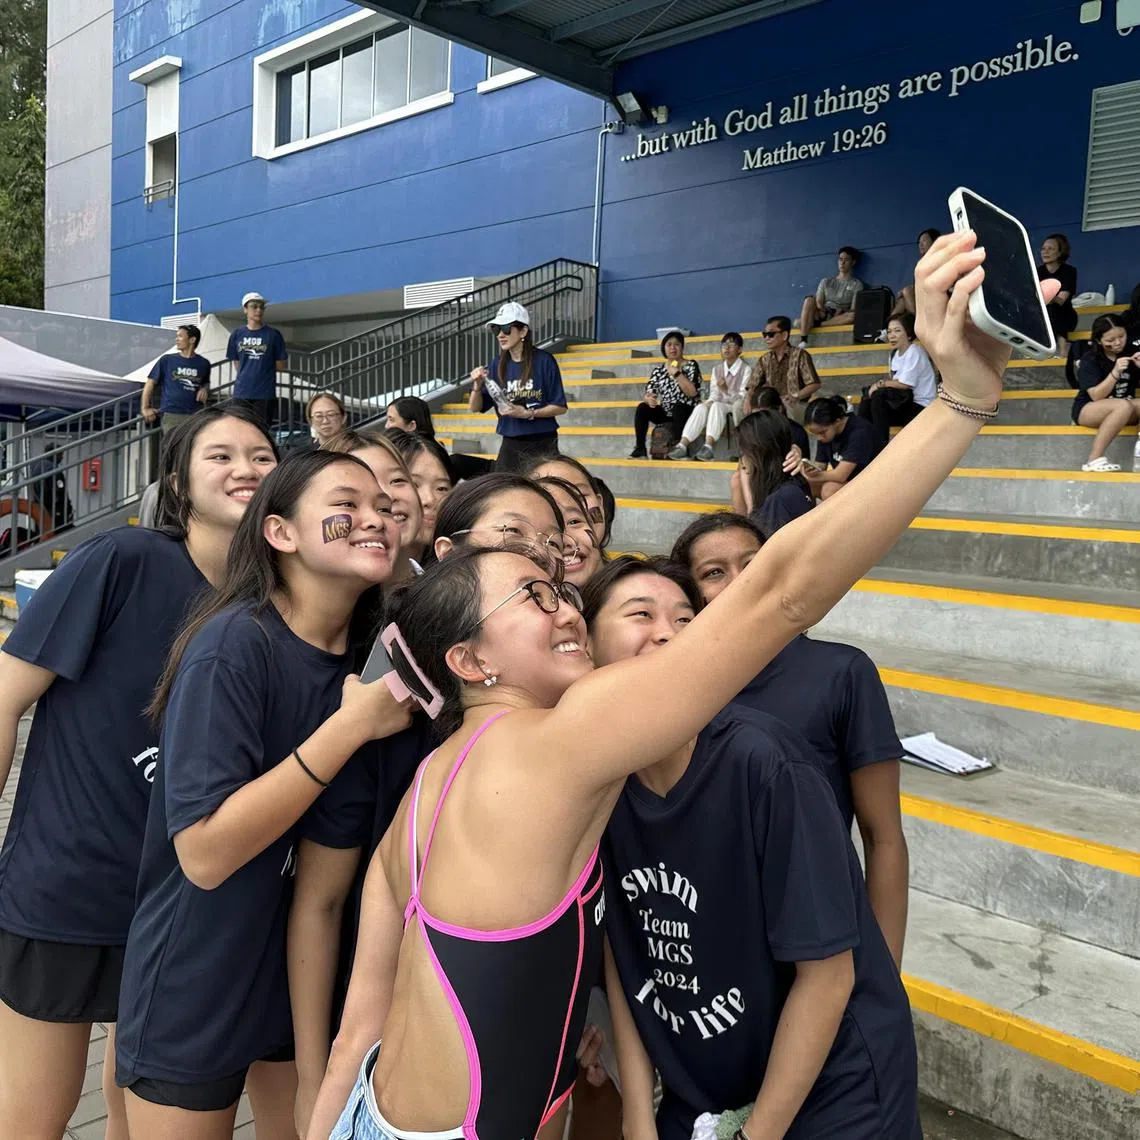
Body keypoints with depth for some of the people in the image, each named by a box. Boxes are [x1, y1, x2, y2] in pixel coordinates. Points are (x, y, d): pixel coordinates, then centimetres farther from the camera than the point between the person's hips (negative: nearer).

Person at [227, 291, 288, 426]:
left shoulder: (273, 335, 0)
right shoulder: (237, 335, 7)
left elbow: (281, 366, 3)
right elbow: (237, 365, 13)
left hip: (265, 393, -2)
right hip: (241, 392, 2)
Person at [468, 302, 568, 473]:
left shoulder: (544, 361, -6)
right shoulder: (497, 366, 5)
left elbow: (560, 407, -4)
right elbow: (475, 407, 6)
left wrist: (528, 413, -16)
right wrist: (478, 385, -13)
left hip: (542, 444, -3)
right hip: (511, 446, 3)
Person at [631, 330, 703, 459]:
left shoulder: (691, 365, 0)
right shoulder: (658, 370, 11)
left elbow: (693, 393, -14)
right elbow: (648, 393, 4)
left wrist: (676, 374, -17)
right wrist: (649, 399, -21)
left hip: (686, 412, -4)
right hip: (665, 413, 4)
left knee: (678, 407, -35)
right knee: (642, 408, -18)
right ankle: (640, 448, -17)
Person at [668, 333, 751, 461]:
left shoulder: (746, 369, -5)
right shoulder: (717, 369, 14)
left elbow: (743, 398, -13)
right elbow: (714, 394, 8)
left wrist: (727, 391, -30)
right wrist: (709, 401, -16)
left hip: (738, 410, -5)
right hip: (719, 405, 5)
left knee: (716, 406, -34)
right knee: (700, 407, -26)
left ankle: (708, 446, -47)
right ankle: (682, 446, -39)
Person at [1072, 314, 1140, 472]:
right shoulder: (1090, 359, -10)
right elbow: (1096, 396, -18)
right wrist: (1115, 373, -29)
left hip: (1125, 409, 4)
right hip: (1088, 409, -4)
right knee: (1124, 406, -35)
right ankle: (1094, 459, -35)